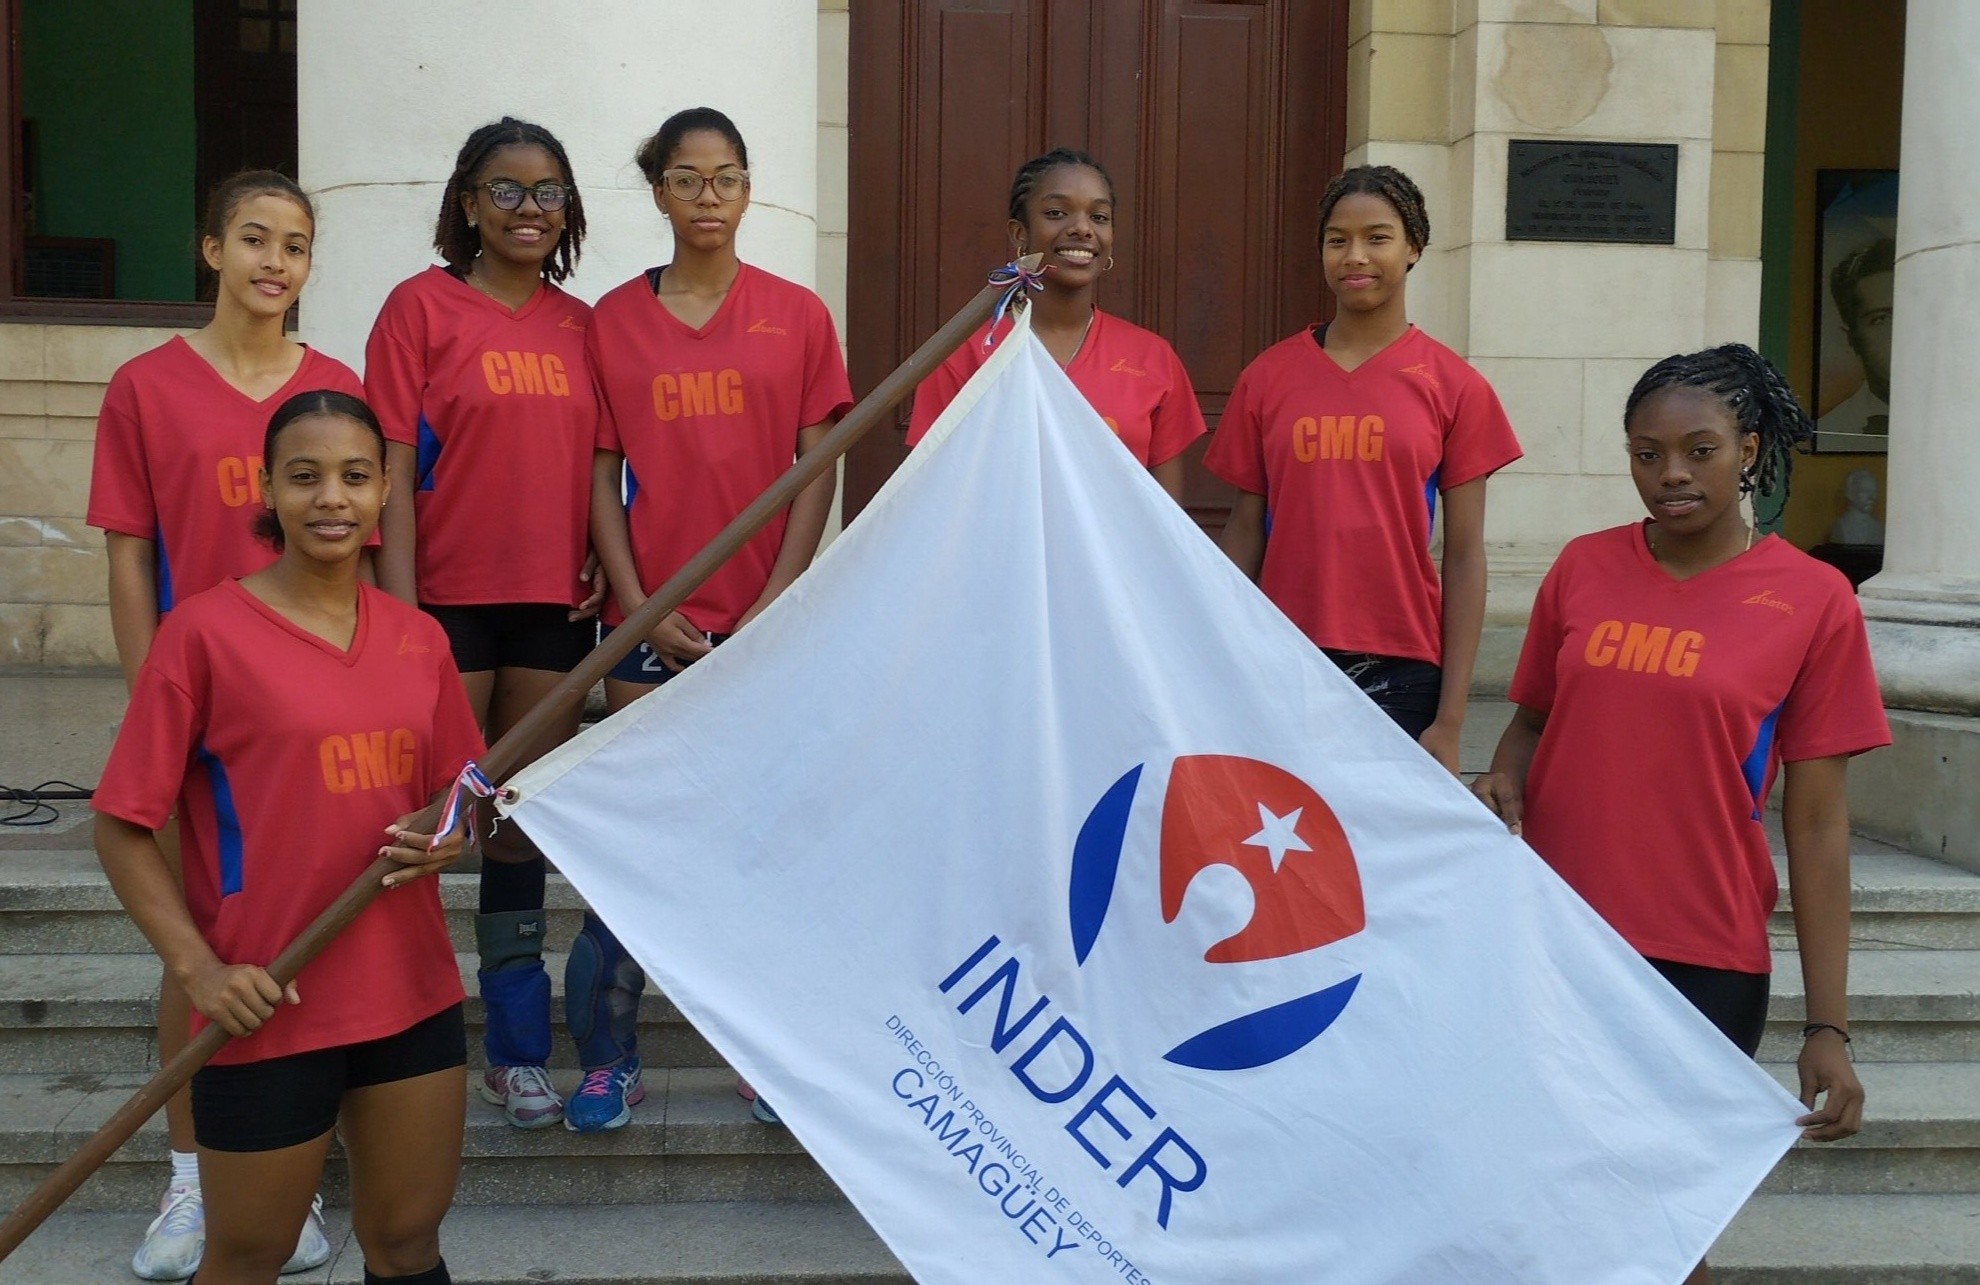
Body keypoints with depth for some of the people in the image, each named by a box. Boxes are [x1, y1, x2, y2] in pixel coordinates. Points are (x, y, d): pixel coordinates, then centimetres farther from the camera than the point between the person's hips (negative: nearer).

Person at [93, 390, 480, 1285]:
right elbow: (122, 826, -7)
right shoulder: (205, 630, -9)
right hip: (266, 1008, -4)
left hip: (414, 995, 4)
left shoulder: (418, 639, 4)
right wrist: (196, 967, -15)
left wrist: (443, 840, -7)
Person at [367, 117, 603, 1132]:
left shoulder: (579, 326, 10)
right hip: (449, 599, -4)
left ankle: (517, 1049, 21)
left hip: (553, 602, 4)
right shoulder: (422, 307, -2)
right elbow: (393, 466, -6)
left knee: (523, 823, 11)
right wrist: (398, 605, -12)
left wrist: (603, 562, 0)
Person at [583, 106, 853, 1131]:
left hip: (770, 618, 0)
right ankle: (607, 1059, 16)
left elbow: (818, 470, 1)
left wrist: (777, 602, -7)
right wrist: (638, 606, -6)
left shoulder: (798, 317, 4)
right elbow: (603, 474, 4)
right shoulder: (613, 319, 6)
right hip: (653, 622, 0)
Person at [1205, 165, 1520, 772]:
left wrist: (1450, 720, -5)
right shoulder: (1267, 378, 5)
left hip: (1400, 674, -1)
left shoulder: (1455, 386, 0)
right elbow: (1244, 533, 7)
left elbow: (1463, 555, -1)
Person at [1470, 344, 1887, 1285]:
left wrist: (1829, 1026, -5)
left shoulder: (1812, 600, -4)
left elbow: (1816, 825, -3)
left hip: (1704, 963, -2)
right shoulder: (1583, 569, 2)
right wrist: (1502, 784, -9)